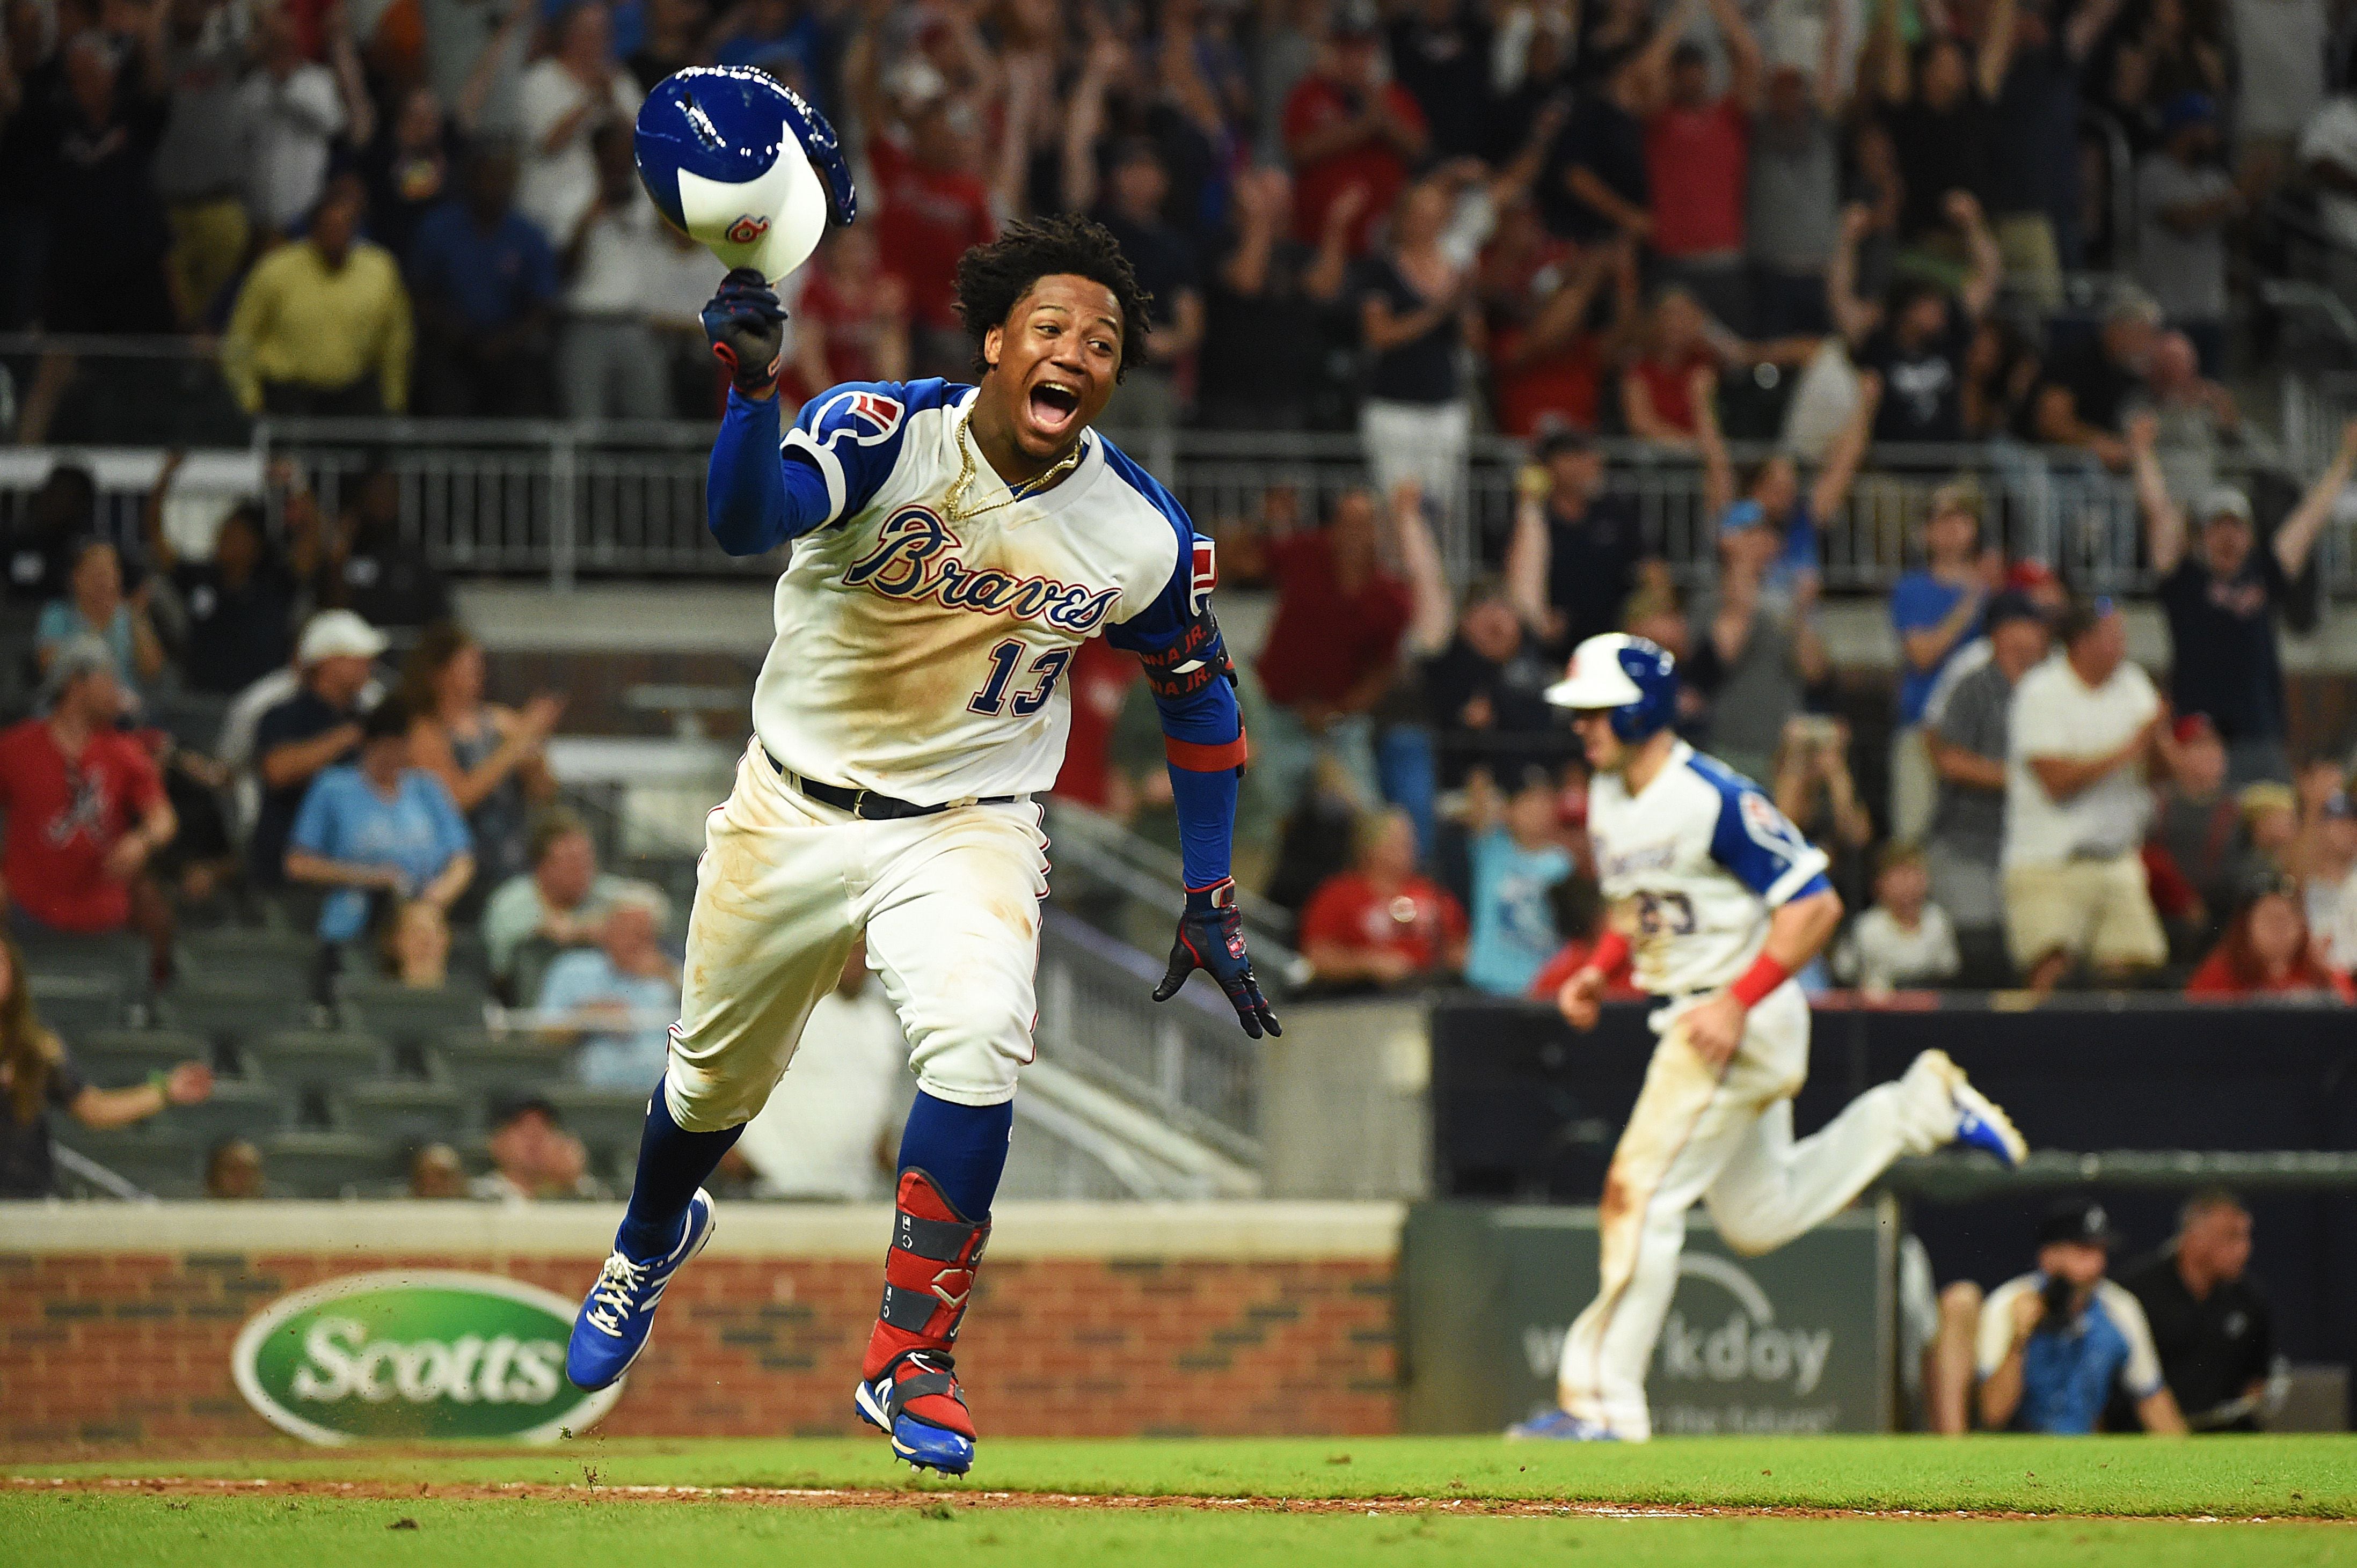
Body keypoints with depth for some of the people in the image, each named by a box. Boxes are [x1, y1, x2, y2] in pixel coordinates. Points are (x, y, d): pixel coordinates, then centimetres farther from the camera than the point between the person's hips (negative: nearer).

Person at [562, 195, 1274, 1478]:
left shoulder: (1141, 538, -12)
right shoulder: (885, 435, -20)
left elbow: (1199, 698, 5)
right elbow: (747, 520, -39)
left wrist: (1209, 905, 3)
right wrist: (751, 386, -58)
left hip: (965, 831, 0)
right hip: (793, 811, 0)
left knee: (976, 1040, -28)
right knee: (716, 1077, 17)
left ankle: (909, 1360, -17)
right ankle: (650, 1243, 52)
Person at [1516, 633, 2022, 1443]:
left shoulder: (1714, 800, -21)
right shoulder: (1606, 799, 6)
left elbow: (1815, 903, -21)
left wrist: (1737, 1002, -25)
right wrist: (1598, 969, 4)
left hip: (1742, 1021, -10)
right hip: (1696, 1019, 10)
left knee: (1642, 1195, -12)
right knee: (1758, 1218, 18)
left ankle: (1606, 1405, -9)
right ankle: (1923, 1105, 29)